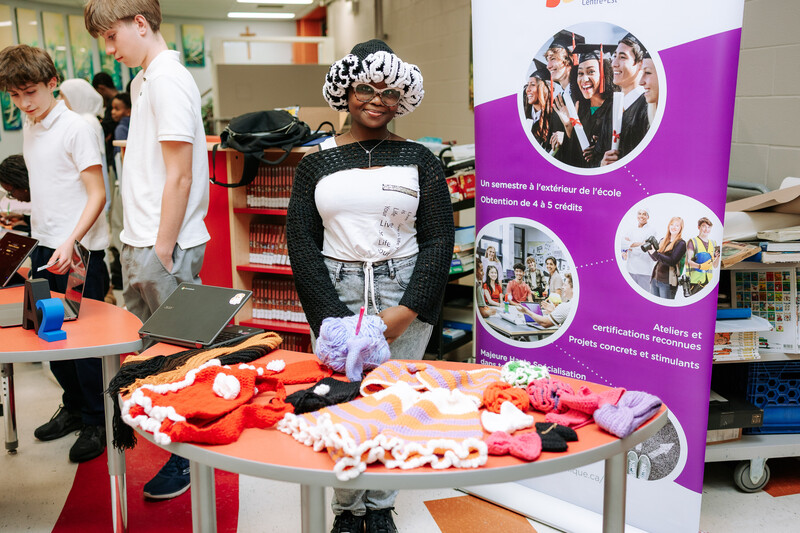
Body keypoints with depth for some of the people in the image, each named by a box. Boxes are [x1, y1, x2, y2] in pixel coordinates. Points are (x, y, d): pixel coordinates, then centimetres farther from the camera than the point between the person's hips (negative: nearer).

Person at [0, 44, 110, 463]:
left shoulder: (75, 127, -11)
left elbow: (97, 194, -15)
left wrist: (70, 243, -26)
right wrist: (42, 238, 14)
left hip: (80, 250, -7)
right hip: (44, 244, 7)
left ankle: (96, 423, 13)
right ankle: (73, 408, 30)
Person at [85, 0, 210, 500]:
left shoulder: (168, 79, -15)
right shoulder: (145, 79, 14)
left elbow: (179, 177, -19)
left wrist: (162, 251, -17)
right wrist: (138, 245, 15)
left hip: (165, 248, -9)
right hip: (140, 241, 9)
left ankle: (187, 454, 15)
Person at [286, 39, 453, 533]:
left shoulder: (420, 161, 5)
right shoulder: (316, 163, 7)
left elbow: (439, 239, 0)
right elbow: (301, 241, 2)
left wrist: (407, 311, -10)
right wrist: (333, 316, -8)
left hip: (404, 294, 0)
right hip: (336, 294, 1)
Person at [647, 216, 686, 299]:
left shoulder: (681, 243, -5)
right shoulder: (663, 241, 14)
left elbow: (672, 261, -16)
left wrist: (655, 253, -21)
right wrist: (649, 250, -2)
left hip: (667, 282, -6)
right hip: (654, 279, 6)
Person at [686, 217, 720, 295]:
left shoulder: (713, 243, 19)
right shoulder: (692, 242, 2)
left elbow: (715, 266, 19)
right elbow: (688, 261, -8)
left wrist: (718, 257, -1)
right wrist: (700, 266, -24)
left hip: (709, 281, 5)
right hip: (695, 280, -5)